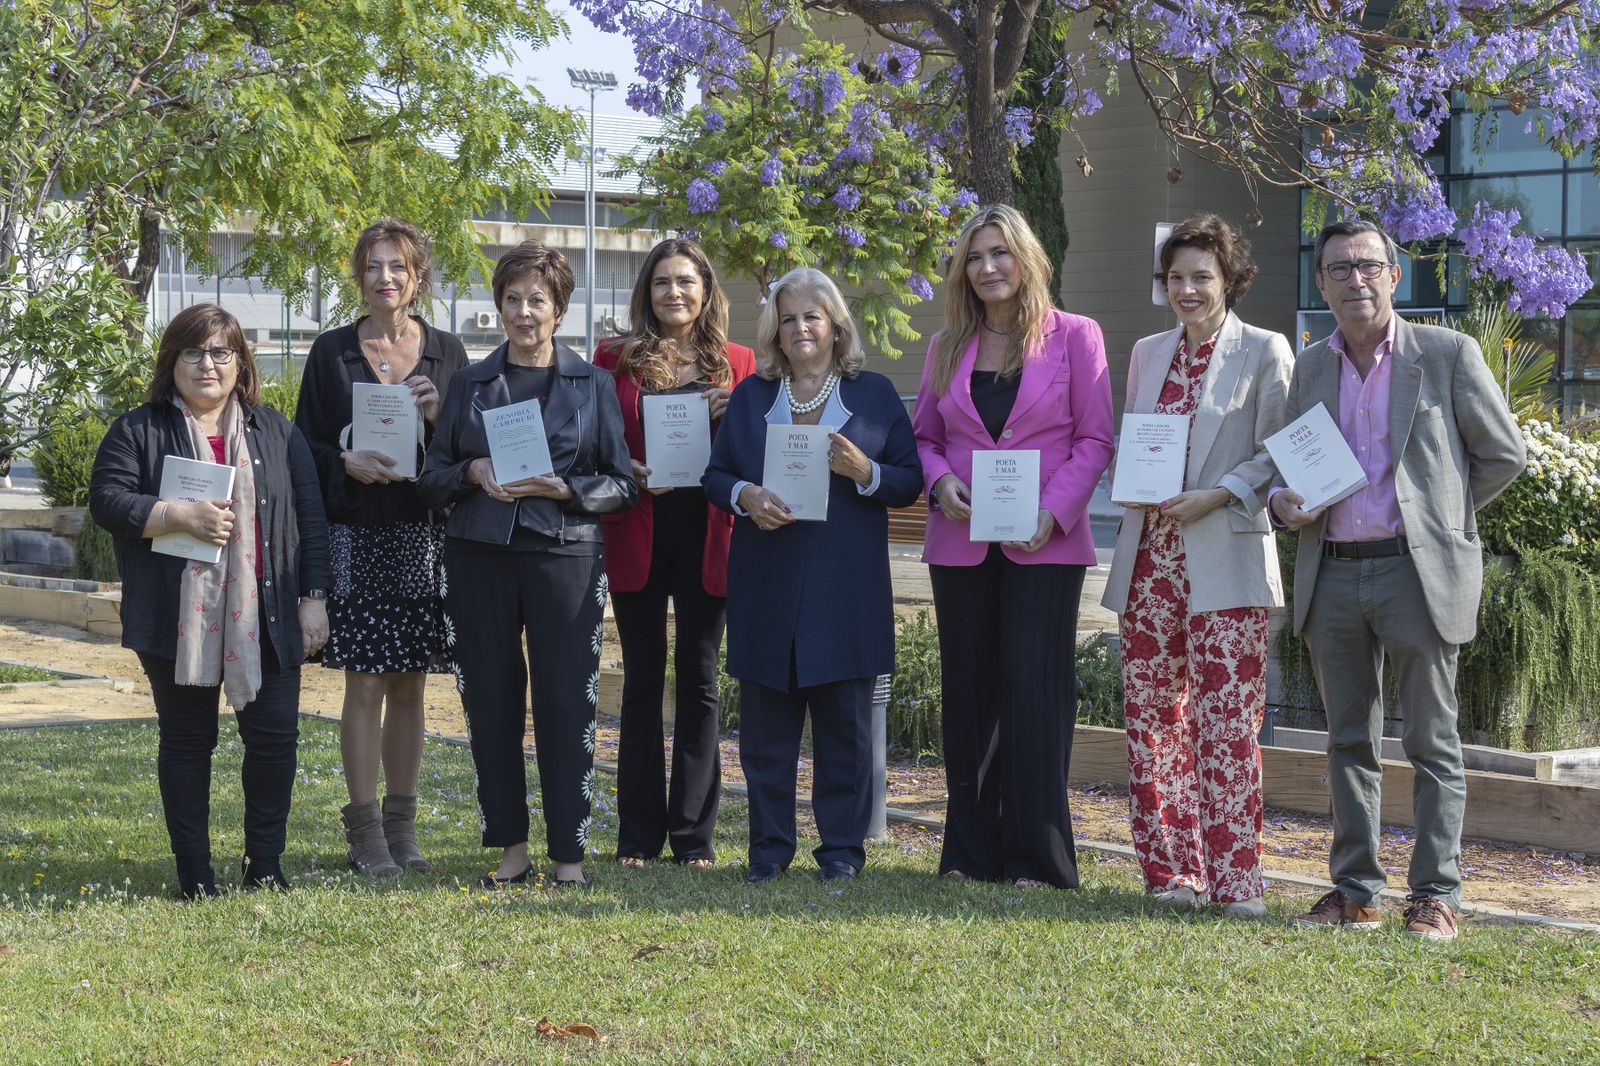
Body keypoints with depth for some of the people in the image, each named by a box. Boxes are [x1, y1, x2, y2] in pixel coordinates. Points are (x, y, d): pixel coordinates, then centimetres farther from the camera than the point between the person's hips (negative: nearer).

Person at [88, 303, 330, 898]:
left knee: (274, 736, 0)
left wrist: (314, 598, 3)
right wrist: (183, 517, -17)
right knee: (186, 742, 5)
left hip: (265, 619, 2)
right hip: (178, 621, -2)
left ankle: (265, 866, 14)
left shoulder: (275, 433, 12)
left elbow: (310, 516, 10)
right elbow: (107, 501, -5)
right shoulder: (139, 432, 5)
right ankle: (195, 876, 14)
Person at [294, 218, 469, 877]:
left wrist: (438, 418, -10)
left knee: (409, 685, 7)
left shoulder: (446, 353, 9)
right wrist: (347, 463, -14)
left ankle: (401, 824, 15)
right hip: (356, 533, -2)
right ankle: (365, 830, 3)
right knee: (365, 684, -4)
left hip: (423, 536, 2)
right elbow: (306, 444, 5)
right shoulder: (332, 353, 5)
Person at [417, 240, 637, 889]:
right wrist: (473, 473, -9)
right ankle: (511, 847, 13)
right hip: (479, 559, 2)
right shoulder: (470, 385, 12)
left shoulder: (592, 385, 8)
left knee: (566, 705, -5)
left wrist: (562, 488, -12)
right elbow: (431, 480, 12)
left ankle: (569, 854, 4)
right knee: (490, 705, 2)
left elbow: (621, 485, 5)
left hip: (565, 556, -2)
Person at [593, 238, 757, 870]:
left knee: (699, 681, 4)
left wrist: (731, 416, -10)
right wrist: (626, 474, -13)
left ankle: (695, 835, 10)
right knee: (643, 681, 5)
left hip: (706, 538, 1)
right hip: (638, 537, -1)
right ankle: (638, 835, 10)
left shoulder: (737, 363, 8)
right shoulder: (617, 358, 5)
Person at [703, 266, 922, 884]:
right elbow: (715, 475, 11)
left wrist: (864, 472, -15)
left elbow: (910, 482, 4)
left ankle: (842, 846, 10)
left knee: (844, 719, 2)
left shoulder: (874, 394, 7)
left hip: (846, 589, -2)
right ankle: (769, 845, 13)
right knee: (764, 723, 4)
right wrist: (745, 497, -10)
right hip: (767, 585, 2)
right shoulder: (750, 396, 13)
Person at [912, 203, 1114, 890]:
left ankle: (1036, 858, 0)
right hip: (961, 544, 4)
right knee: (969, 696, 7)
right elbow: (924, 433, 16)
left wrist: (1053, 510, -14)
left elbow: (1095, 439, -2)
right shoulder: (947, 346, 12)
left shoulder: (1074, 336, 1)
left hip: (1044, 545, -4)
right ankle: (971, 852, 15)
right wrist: (939, 479, -6)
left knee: (1035, 695, -6)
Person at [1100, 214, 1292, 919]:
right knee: (1152, 715, 5)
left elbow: (1276, 455, -2)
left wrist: (1215, 496, -16)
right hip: (1150, 557, 5)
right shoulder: (1147, 353, 16)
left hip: (1226, 562, -5)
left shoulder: (1265, 352, 0)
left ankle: (1233, 875, -2)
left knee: (1228, 721, -8)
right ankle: (1172, 869, 14)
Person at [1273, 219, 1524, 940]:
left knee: (1431, 743, 1)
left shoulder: (1448, 354, -2)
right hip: (1331, 576, 4)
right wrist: (1287, 504, -2)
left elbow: (1504, 454, 3)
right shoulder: (1310, 367, 11)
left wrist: (1438, 513, 3)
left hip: (1417, 571, -4)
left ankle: (1435, 895, 6)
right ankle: (1355, 892, 18)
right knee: (1350, 743, 10)